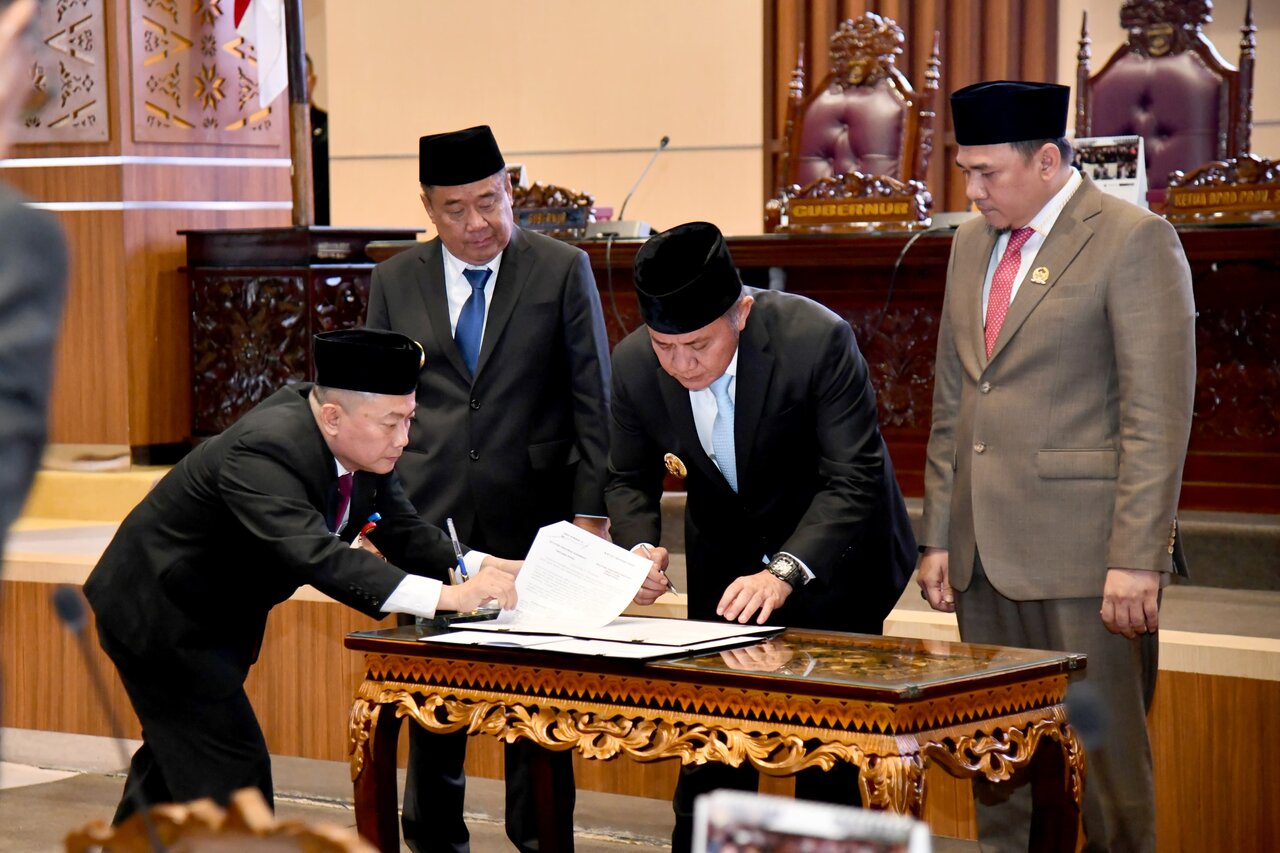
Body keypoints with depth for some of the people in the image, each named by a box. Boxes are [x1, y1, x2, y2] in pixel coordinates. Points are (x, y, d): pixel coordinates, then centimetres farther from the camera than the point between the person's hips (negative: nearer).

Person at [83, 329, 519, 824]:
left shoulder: (365, 443, -9)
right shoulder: (263, 452, -36)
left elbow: (403, 534, -4)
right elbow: (316, 557, -48)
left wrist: (480, 567, -24)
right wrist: (447, 596, -55)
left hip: (216, 618, 9)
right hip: (160, 616, -9)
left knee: (170, 763, 24)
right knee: (233, 775, -14)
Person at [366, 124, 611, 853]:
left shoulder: (564, 270, 1)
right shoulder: (396, 282, 8)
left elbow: (594, 401, -1)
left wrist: (591, 510, -7)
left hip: (533, 516, -2)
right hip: (430, 519, 2)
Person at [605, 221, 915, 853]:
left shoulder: (817, 340, -29)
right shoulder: (634, 364, -16)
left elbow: (854, 480, -29)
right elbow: (629, 480, 0)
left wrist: (784, 572, -41)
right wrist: (640, 548, -23)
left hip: (830, 555, -4)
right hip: (724, 557, 4)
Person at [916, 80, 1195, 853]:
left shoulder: (1134, 241, -7)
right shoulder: (972, 244, 16)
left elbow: (1158, 417, -12)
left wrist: (1136, 559, -17)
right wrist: (940, 537, 15)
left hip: (1084, 555, -7)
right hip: (986, 552, 7)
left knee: (1103, 758, -3)